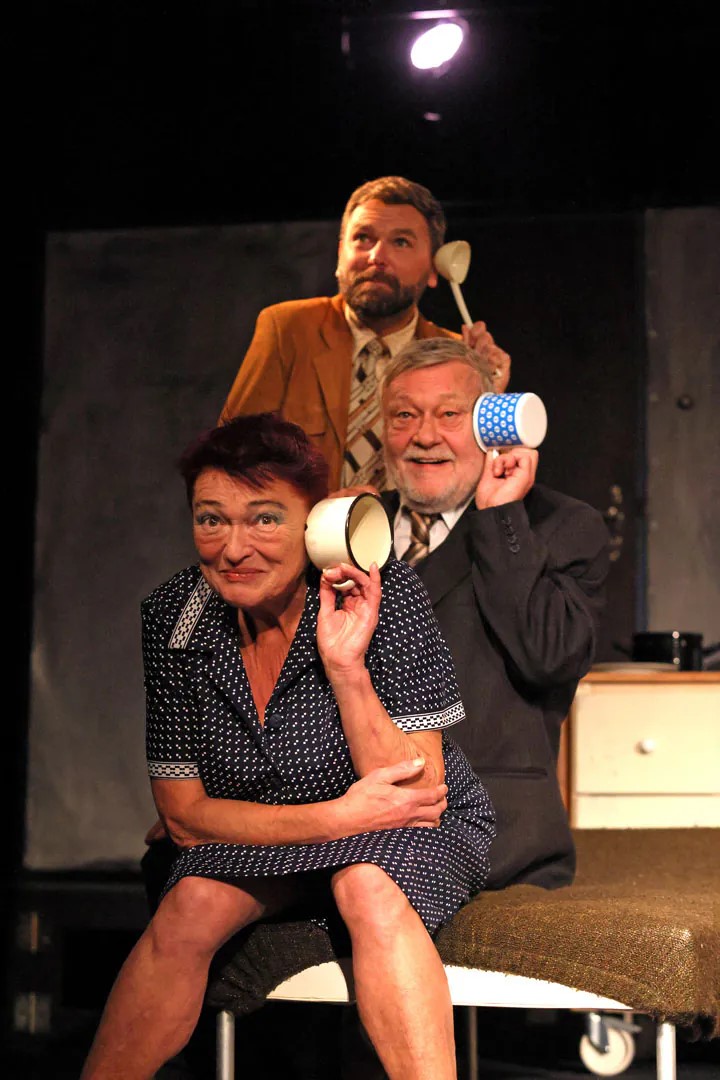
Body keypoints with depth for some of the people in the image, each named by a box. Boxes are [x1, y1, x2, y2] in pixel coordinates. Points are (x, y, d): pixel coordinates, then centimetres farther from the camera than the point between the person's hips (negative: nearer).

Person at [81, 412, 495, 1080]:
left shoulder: (385, 594, -21)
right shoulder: (172, 615, -13)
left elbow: (416, 794, -21)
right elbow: (183, 812, -10)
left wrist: (345, 666, -34)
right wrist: (337, 817, -24)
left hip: (414, 838, -2)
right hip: (250, 838, 2)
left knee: (370, 887, -34)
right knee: (191, 907, -27)